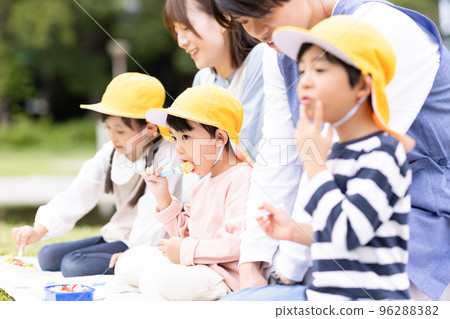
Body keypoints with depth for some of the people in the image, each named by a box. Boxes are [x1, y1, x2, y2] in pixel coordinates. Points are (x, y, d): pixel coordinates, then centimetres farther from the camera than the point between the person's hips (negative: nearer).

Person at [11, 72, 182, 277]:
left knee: (74, 265, -23)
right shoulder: (111, 152, 4)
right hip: (117, 237, 9)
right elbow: (78, 195, -3)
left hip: (143, 245, -9)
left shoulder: (166, 155, -19)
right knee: (48, 256, 6)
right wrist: (40, 229, -14)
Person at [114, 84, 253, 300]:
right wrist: (163, 199, 10)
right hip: (196, 265, 11)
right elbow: (186, 235, 21)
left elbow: (239, 242, -26)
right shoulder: (203, 184, 17)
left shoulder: (241, 178, -16)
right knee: (127, 263, 10)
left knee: (154, 279, -28)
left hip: (224, 275, -11)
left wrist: (187, 251, -19)